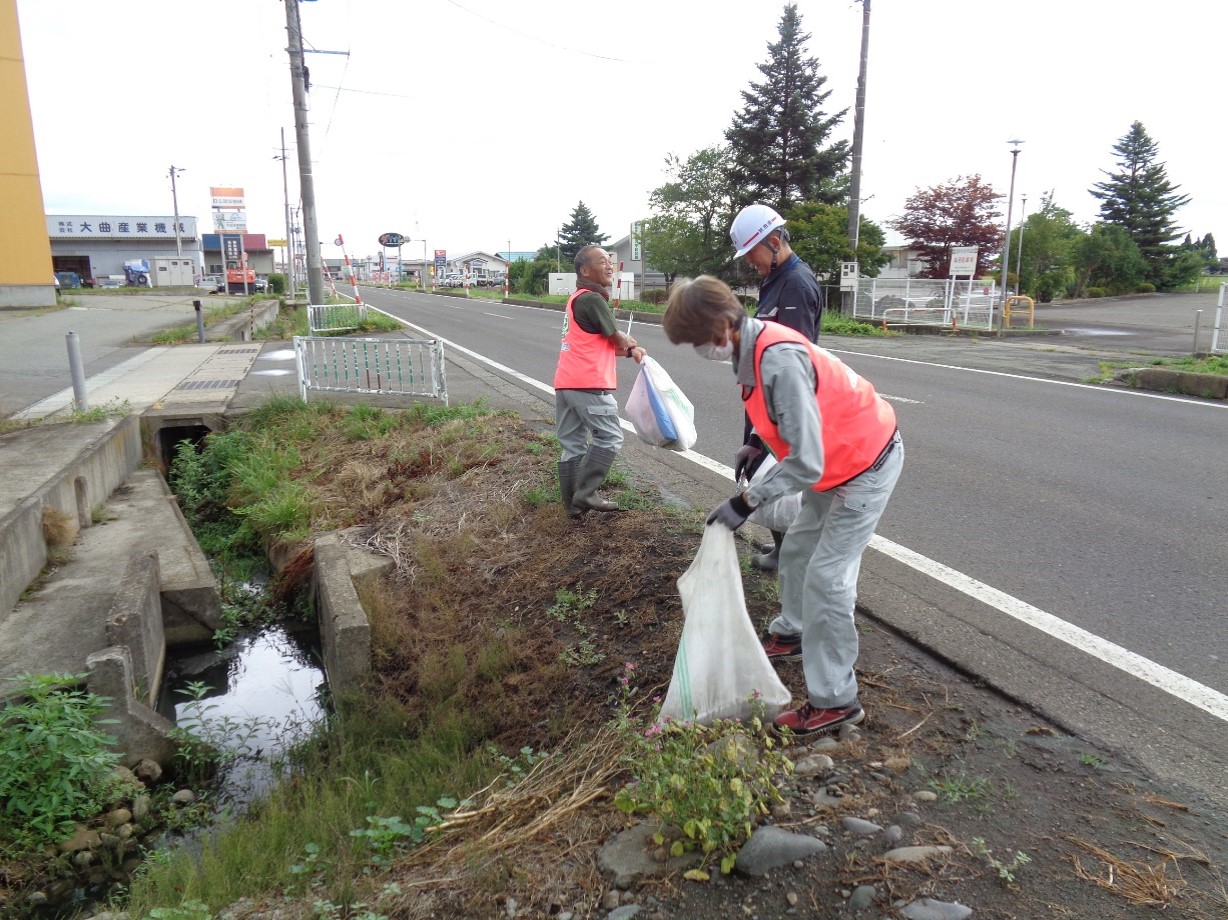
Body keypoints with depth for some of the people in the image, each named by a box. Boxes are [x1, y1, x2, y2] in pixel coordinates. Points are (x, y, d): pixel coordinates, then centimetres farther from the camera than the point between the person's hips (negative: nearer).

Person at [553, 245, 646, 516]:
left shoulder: (579, 299, 22)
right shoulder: (593, 299, -10)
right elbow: (617, 339, -3)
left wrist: (629, 351, 12)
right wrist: (632, 344, 18)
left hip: (566, 382, 10)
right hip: (588, 383, -10)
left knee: (573, 444, 10)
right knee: (609, 438, -3)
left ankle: (573, 503, 15)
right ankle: (585, 494, -4)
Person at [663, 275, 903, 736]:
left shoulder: (779, 360, -35)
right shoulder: (753, 344, -6)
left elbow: (806, 463, -34)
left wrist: (746, 502, -28)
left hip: (866, 463, -10)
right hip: (838, 455, 10)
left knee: (825, 578, -9)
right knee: (797, 548, 21)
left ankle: (834, 700, 3)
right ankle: (791, 632, 43)